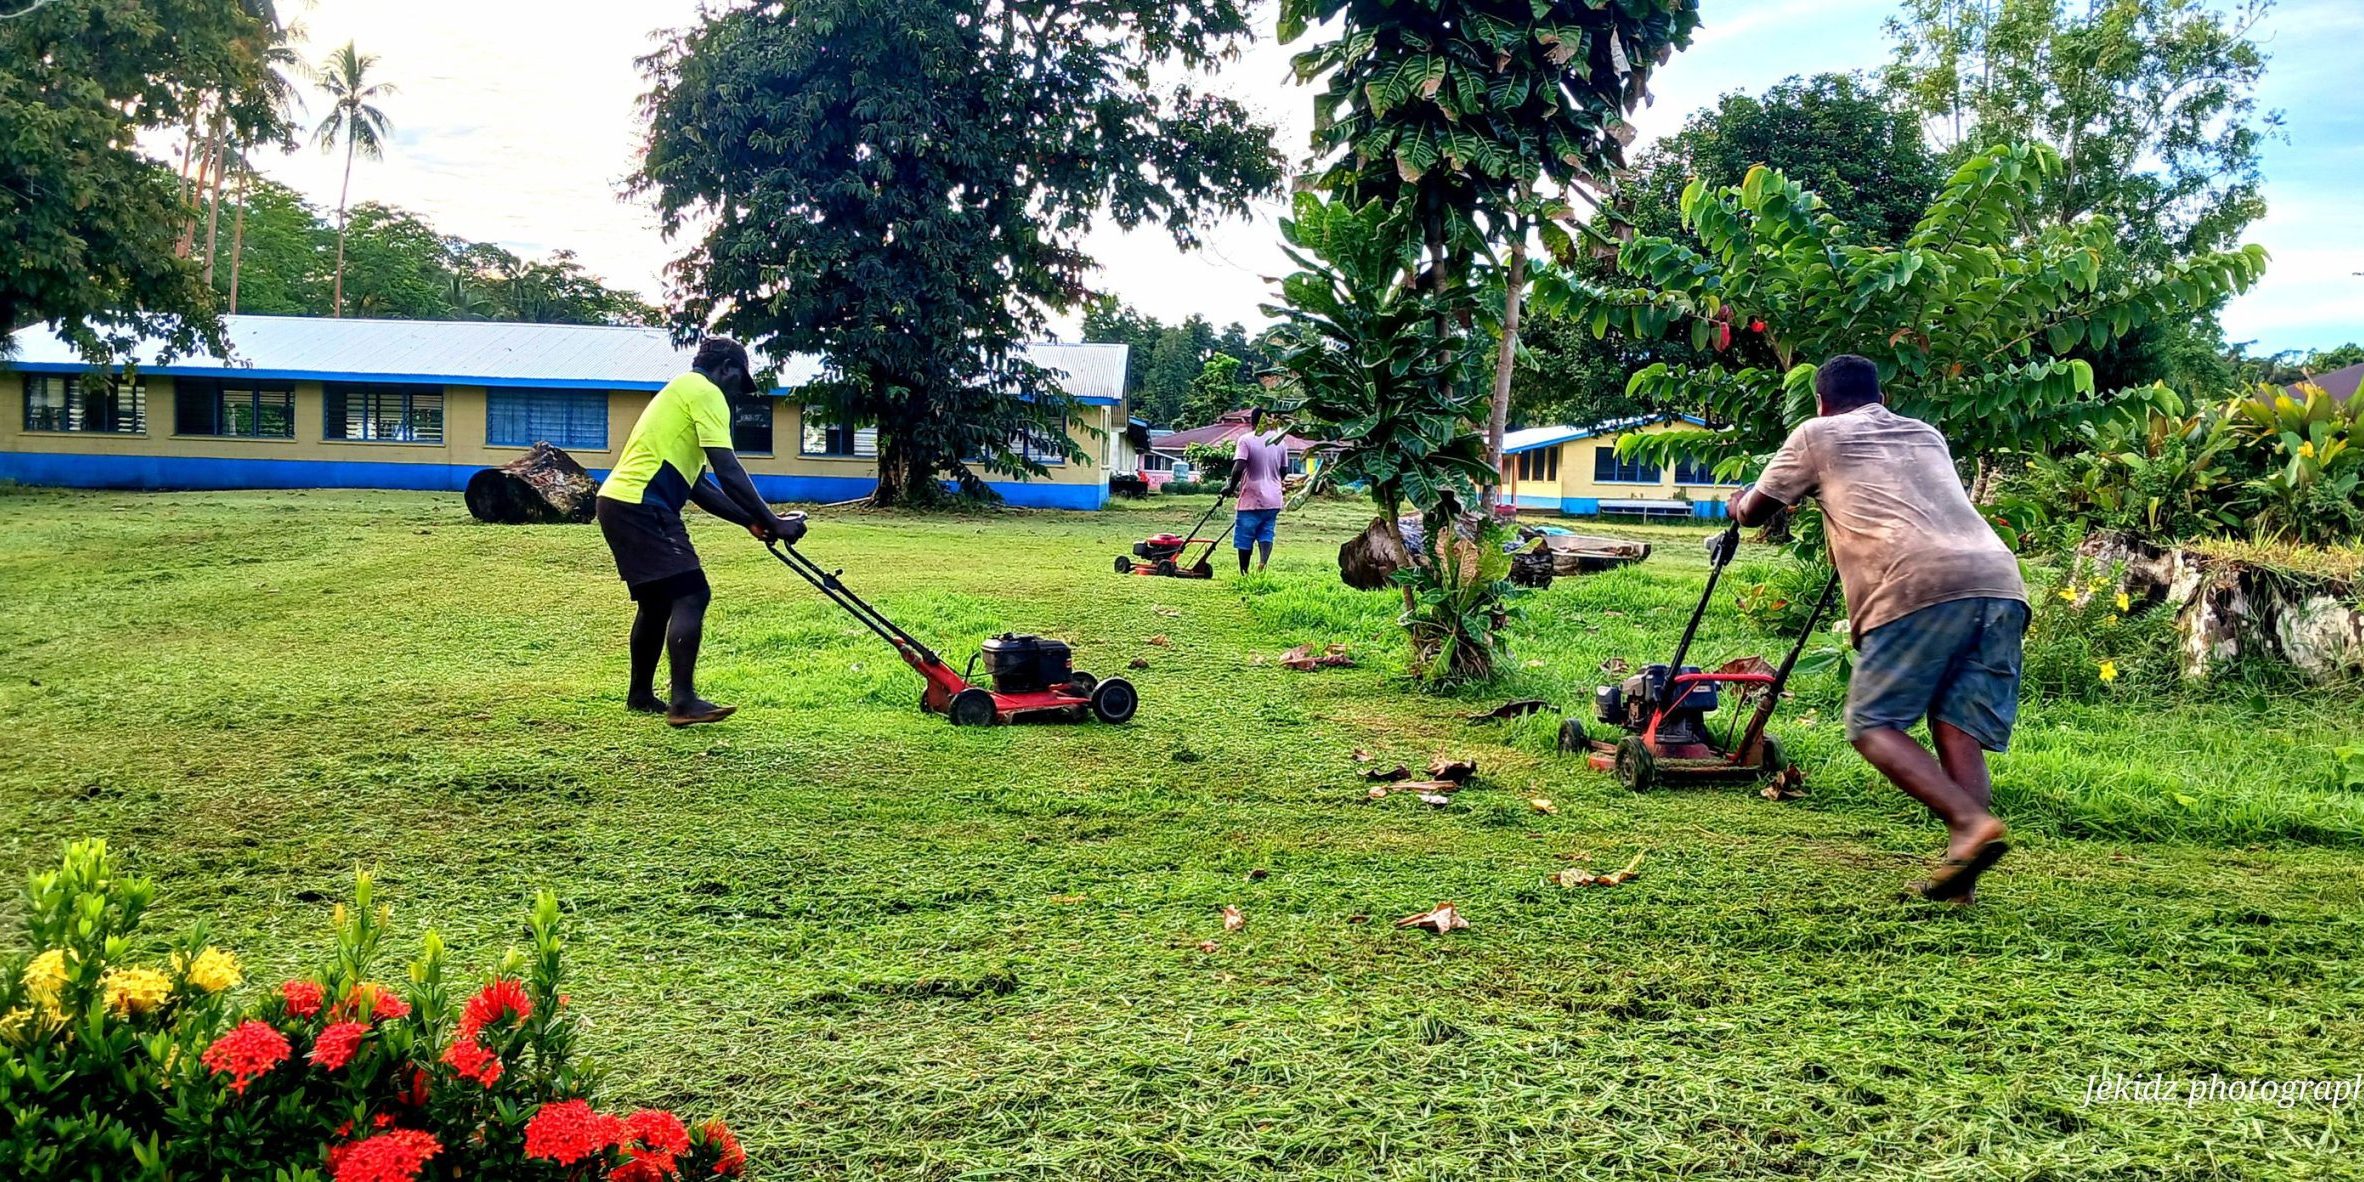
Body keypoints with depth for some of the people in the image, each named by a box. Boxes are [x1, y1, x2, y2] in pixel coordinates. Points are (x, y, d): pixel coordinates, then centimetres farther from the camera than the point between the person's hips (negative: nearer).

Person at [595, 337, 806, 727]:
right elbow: (728, 472, -14)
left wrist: (749, 521, 16)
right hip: (641, 505, -11)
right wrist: (773, 522, -12)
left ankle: (641, 694, 29)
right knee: (691, 593, -13)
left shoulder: (682, 392, 26)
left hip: (619, 502, 11)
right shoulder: (705, 392, -5)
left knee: (657, 599, 20)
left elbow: (697, 485, 22)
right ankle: (683, 702, -17)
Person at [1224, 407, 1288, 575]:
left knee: (1245, 538, 7)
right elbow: (1283, 470, 14)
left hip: (1251, 499, -4)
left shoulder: (1246, 440, -8)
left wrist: (1231, 487, -6)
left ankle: (1243, 572, 15)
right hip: (1273, 499, 4)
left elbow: (1238, 468, -19)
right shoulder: (1280, 441, 7)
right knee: (1266, 534, 4)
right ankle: (1262, 564, -22)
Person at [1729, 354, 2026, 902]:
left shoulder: (1818, 434, 19)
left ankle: (1971, 822, -19)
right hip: (1999, 580, 6)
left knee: (1874, 724, 0)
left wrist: (1738, 505, 53)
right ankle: (1960, 870, -5)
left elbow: (1753, 511, 31)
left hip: (1921, 584, -5)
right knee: (1957, 730, 6)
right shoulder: (1927, 435, 34)